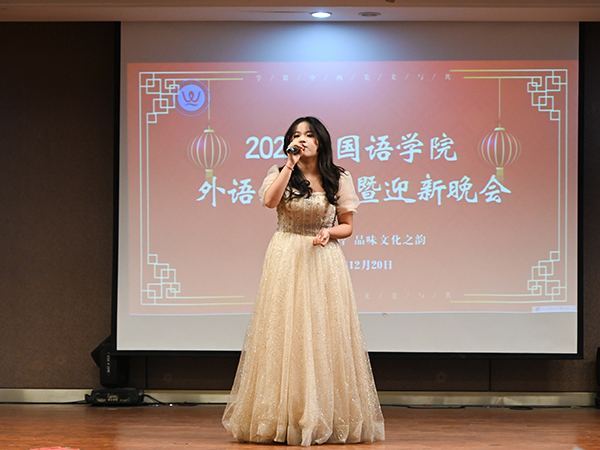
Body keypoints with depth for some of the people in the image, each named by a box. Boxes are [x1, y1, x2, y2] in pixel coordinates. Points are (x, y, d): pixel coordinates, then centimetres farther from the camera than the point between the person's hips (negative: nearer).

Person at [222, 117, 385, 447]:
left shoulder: (339, 179, 7)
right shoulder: (280, 174, 7)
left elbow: (347, 226, 10)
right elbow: (269, 201, -14)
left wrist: (329, 232, -11)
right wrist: (290, 164, -15)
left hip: (324, 261, 0)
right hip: (286, 261, 0)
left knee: (323, 337, -2)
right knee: (285, 335, -4)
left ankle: (327, 419, 4)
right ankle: (283, 419, 0)